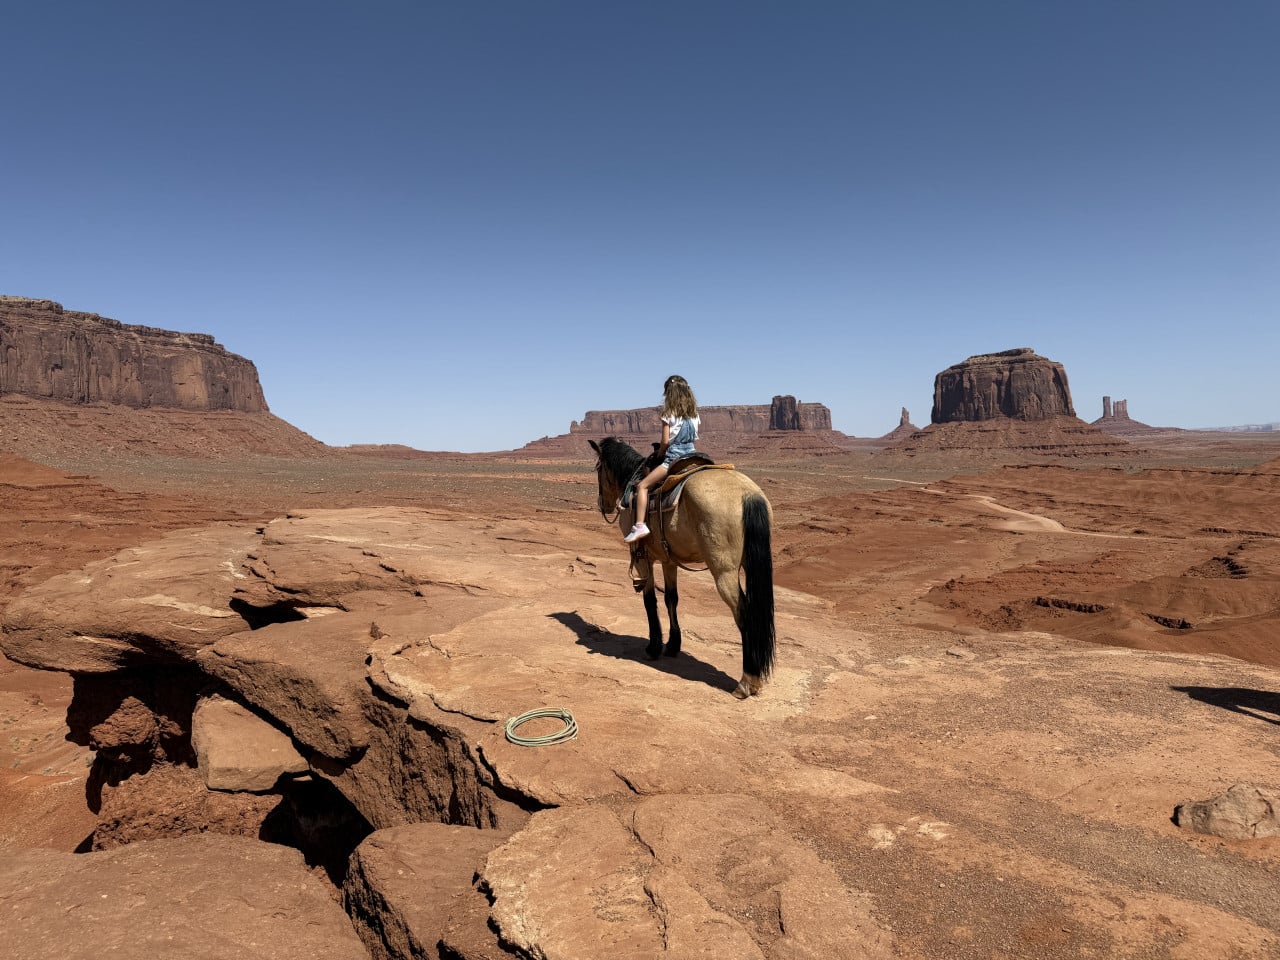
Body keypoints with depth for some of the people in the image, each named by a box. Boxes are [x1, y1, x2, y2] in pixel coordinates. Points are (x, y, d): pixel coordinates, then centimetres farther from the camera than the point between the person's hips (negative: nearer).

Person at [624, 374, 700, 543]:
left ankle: (640, 526, -18)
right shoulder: (694, 414, 12)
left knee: (642, 486, -6)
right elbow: (695, 439, 15)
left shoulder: (669, 414, -5)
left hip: (673, 458, -7)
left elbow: (665, 442, -9)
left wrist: (658, 455, 7)